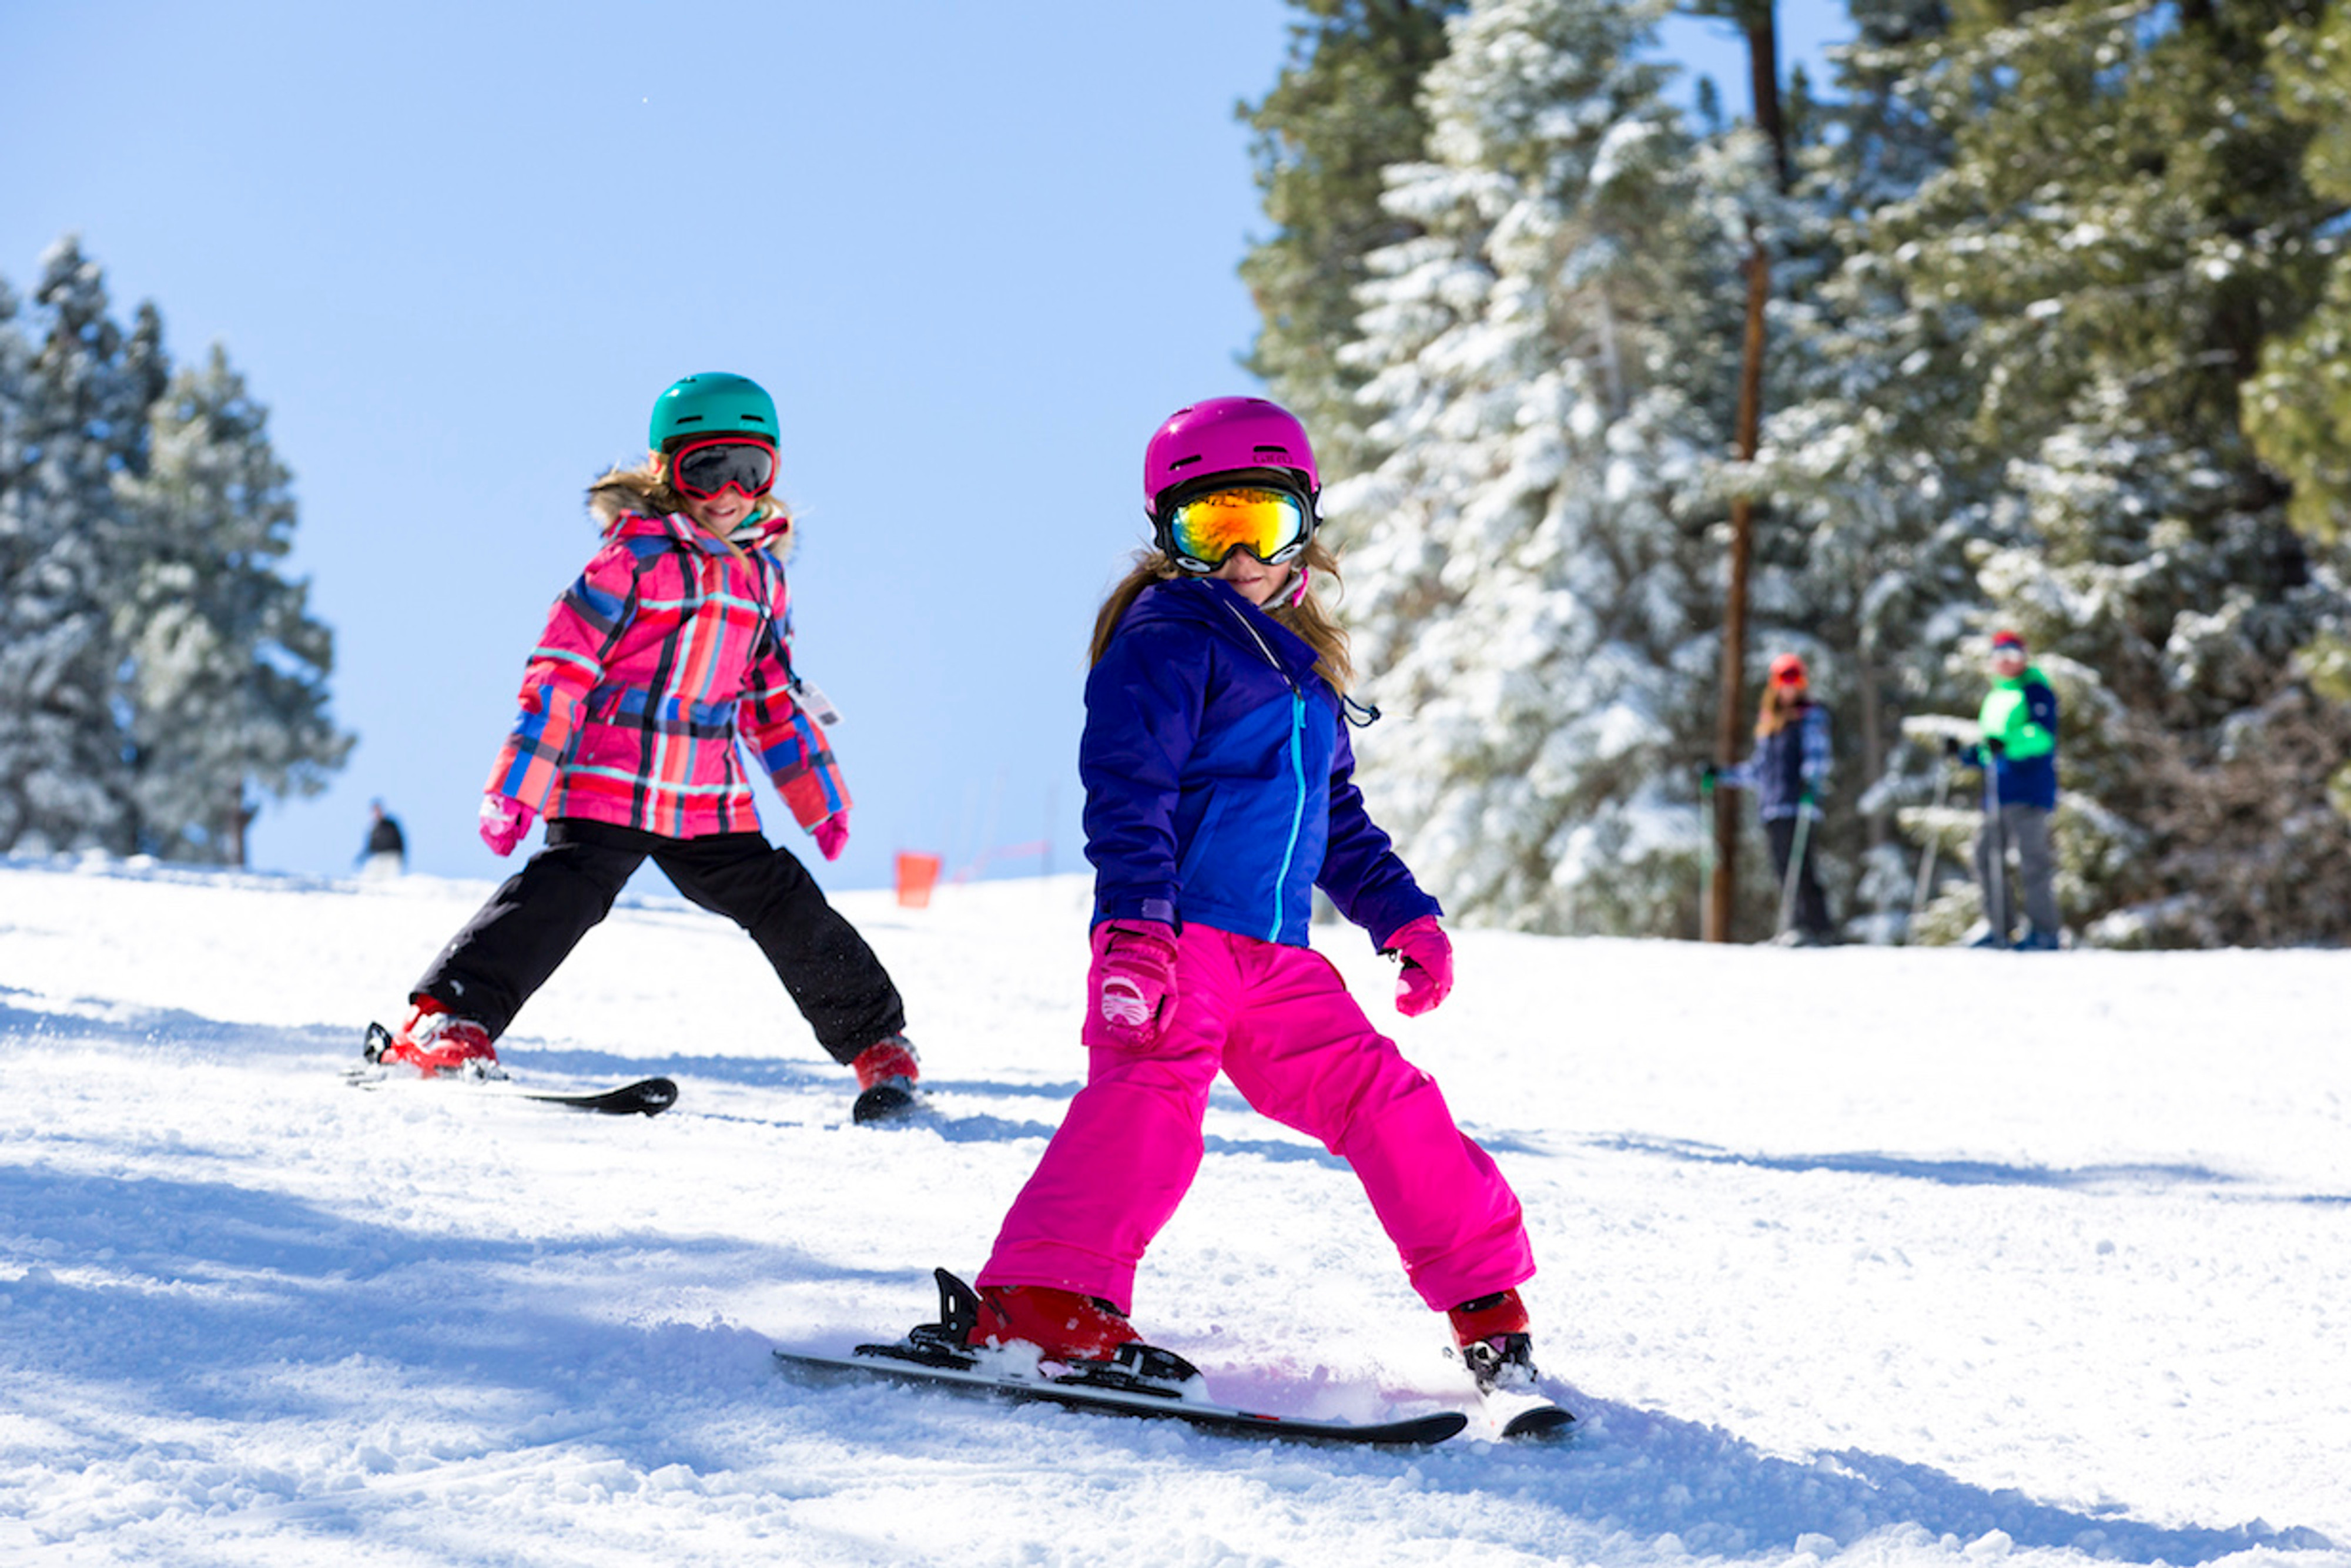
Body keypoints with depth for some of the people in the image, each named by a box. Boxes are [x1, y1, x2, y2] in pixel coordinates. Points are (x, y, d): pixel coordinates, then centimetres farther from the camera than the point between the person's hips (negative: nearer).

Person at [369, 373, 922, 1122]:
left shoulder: (761, 571, 15)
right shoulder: (636, 555, -6)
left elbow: (774, 693, 25)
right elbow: (562, 667, -10)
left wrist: (819, 798, 24)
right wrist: (518, 783, -15)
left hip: (711, 803, 6)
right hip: (607, 790, -6)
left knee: (790, 910, 5)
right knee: (558, 897, -23)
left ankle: (878, 1043, 18)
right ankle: (448, 1021, -25)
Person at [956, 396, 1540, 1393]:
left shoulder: (1303, 667, 26)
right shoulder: (1168, 636, 0)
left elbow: (1339, 824, 36)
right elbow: (1125, 787, -12)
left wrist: (1404, 918, 25)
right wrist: (1135, 926, -25)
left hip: (1274, 956, 8)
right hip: (1174, 935, -8)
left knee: (1382, 1095, 7)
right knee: (1153, 1093, -27)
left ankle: (1486, 1302, 16)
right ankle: (1043, 1296, -36)